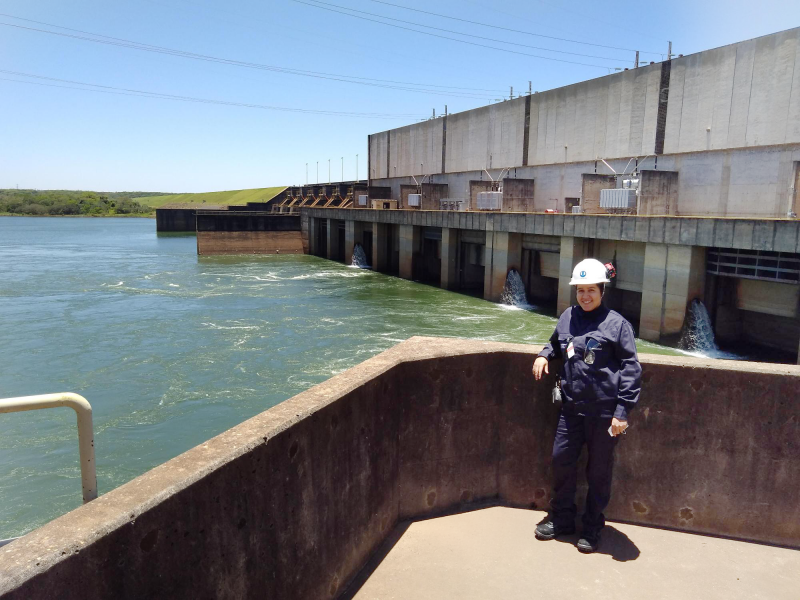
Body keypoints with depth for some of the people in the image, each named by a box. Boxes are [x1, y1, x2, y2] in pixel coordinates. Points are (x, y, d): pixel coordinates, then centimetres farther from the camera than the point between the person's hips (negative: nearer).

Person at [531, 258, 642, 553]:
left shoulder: (616, 323, -9)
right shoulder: (568, 317, 5)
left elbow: (632, 369, -9)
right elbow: (556, 343, 26)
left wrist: (622, 411, -14)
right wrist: (544, 354, 4)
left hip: (604, 411, -4)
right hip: (571, 406, 5)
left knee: (599, 471, 9)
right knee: (561, 460, 10)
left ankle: (592, 528, 28)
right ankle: (562, 519, 31)